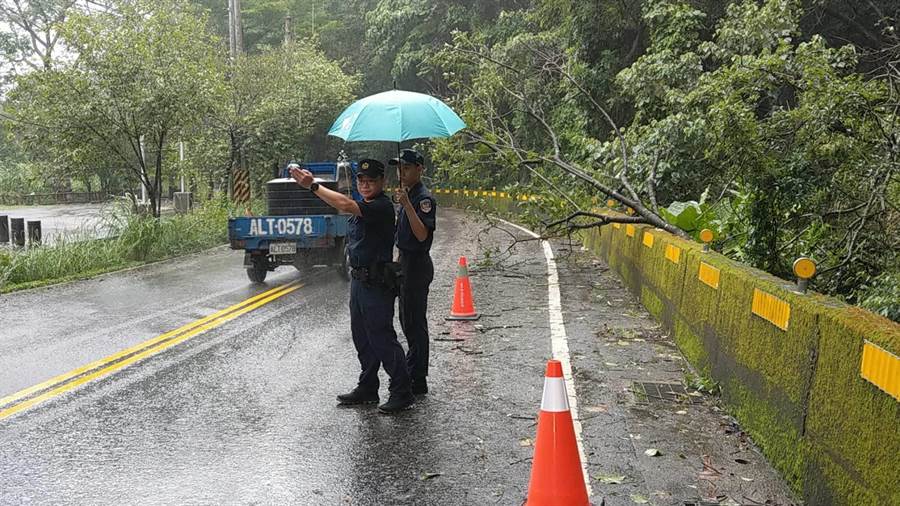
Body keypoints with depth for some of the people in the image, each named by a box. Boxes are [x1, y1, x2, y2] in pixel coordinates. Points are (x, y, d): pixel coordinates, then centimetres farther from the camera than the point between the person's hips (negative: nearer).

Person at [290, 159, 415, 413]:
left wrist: (313, 185, -27)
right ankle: (368, 388, 26)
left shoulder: (382, 206, -17)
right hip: (359, 280, 10)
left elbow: (345, 205, -32)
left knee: (382, 338, -6)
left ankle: (402, 393, 2)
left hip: (376, 284, -10)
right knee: (362, 338, 15)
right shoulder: (363, 206, 15)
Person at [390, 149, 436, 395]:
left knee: (414, 322, -5)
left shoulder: (423, 198, -15)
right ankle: (412, 369, 30)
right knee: (408, 320, 18)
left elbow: (422, 234, -28)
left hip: (417, 264, -10)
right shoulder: (409, 195, 16)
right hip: (407, 263, 10)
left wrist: (406, 205, -33)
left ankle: (417, 381, 2)